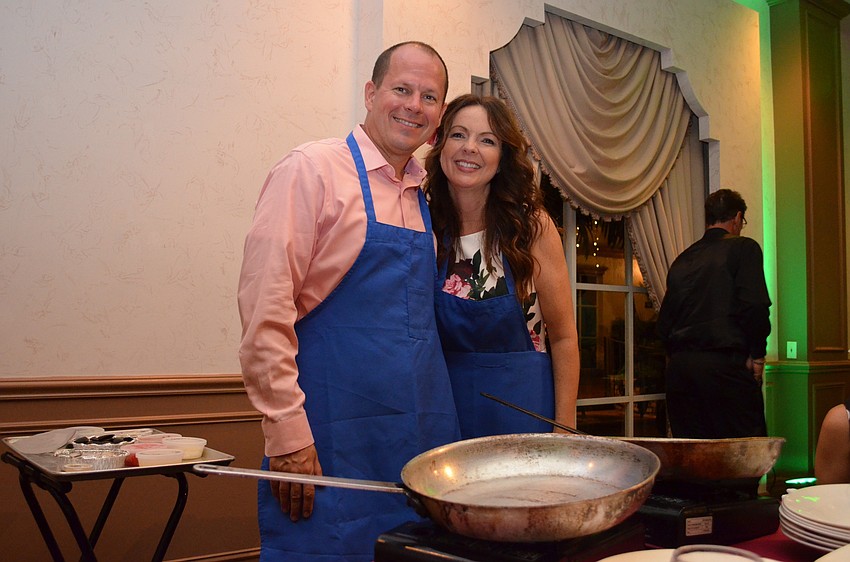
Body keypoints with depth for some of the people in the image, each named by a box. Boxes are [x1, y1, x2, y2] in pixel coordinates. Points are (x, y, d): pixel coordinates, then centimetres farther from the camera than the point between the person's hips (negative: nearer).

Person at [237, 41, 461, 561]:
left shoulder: (426, 195, 14)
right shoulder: (313, 170, -7)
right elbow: (265, 306, -14)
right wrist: (287, 431, -17)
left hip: (424, 439, 7)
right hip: (334, 441, -6)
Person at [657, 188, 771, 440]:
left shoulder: (682, 259, 16)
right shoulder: (743, 248, 1)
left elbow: (664, 322, 14)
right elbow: (755, 305, -12)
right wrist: (757, 355, -2)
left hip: (679, 365, 6)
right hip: (725, 361, -6)